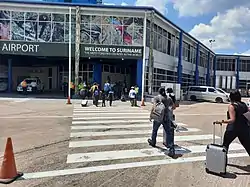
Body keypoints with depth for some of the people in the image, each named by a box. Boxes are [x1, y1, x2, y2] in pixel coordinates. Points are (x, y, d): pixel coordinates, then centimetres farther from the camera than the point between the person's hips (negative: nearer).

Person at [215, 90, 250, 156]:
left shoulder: (231, 106, -10)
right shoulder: (244, 105, 6)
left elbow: (232, 120, -20)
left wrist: (222, 122, -27)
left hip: (233, 128, -5)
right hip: (244, 128, 5)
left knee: (225, 145, 11)